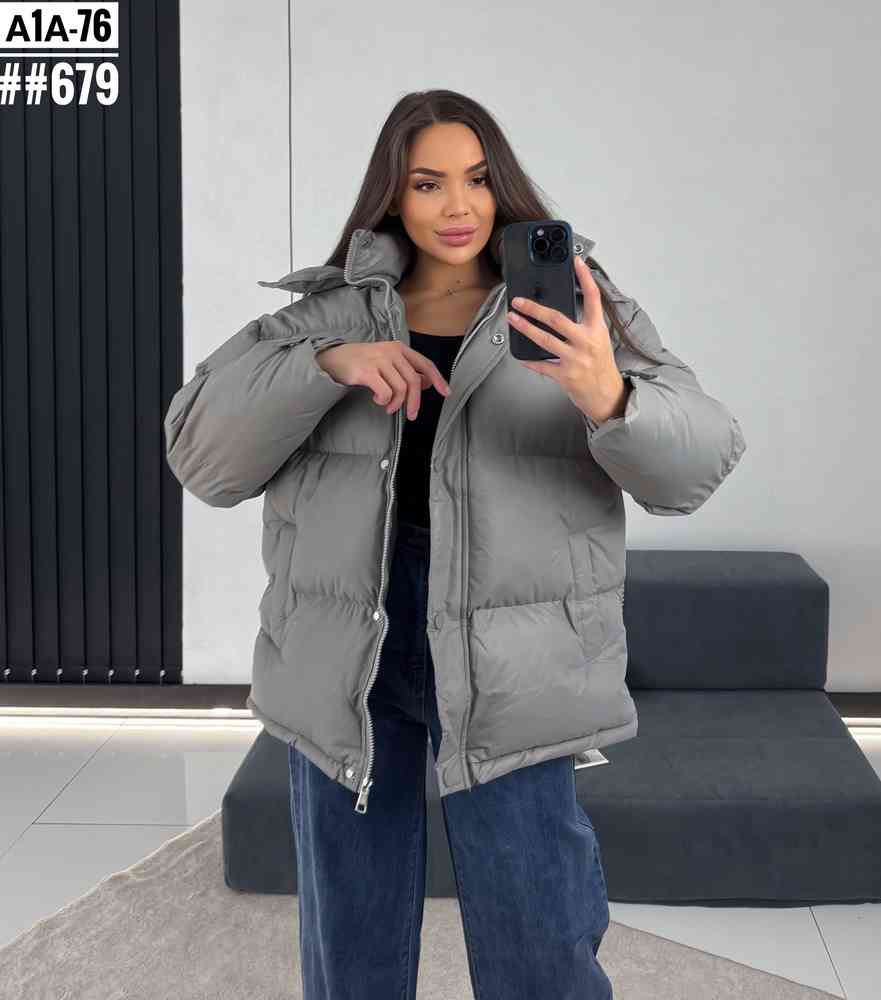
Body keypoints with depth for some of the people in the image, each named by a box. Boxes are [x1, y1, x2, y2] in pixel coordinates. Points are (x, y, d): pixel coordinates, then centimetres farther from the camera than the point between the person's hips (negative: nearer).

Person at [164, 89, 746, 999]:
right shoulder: (326, 316, 5)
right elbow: (205, 454, -3)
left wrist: (609, 397, -33)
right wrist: (329, 365, -19)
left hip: (506, 666, -2)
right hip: (345, 658, 3)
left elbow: (693, 462, -11)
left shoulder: (570, 311, 0)